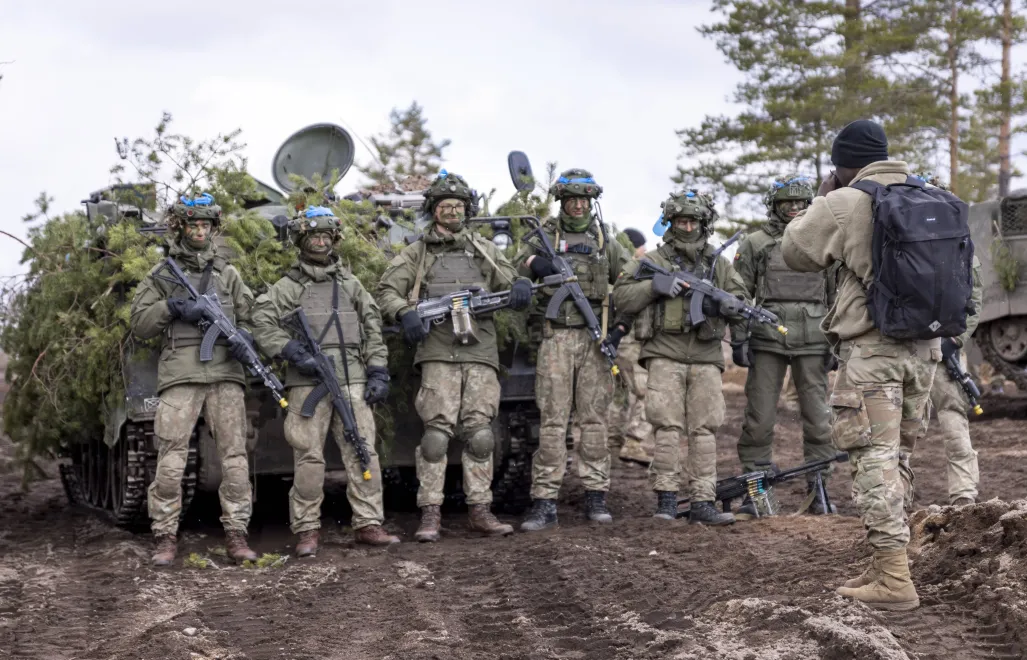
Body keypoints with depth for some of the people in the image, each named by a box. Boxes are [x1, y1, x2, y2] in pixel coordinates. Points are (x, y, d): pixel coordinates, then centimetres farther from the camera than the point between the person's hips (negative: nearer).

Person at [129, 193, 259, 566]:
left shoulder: (227, 273, 18)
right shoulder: (161, 275, 12)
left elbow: (247, 316, 20)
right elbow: (139, 325, 8)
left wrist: (242, 335, -2)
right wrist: (171, 308, -8)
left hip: (225, 374, 2)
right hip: (180, 375, -2)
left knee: (235, 458, -2)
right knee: (170, 462, -7)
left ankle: (236, 535, 3)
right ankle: (166, 537, 1)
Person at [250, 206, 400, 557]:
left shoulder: (350, 283, 20)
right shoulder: (289, 286, 9)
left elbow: (373, 329, 18)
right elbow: (262, 323, -2)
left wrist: (378, 372, 8)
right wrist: (293, 352, -13)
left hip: (352, 380, 3)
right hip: (308, 381, -3)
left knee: (363, 452, -2)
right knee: (309, 457, -4)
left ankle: (368, 524, 2)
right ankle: (307, 530, 3)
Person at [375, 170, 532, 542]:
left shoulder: (484, 250, 21)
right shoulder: (417, 253, 15)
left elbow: (510, 285, 19)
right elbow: (387, 291, 10)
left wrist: (521, 289, -6)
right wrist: (405, 314, -10)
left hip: (481, 352, 2)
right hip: (438, 352, -2)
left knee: (479, 432, -1)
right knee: (437, 430, -9)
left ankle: (480, 510, 3)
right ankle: (430, 513, -7)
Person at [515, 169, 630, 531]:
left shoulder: (604, 240, 15)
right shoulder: (544, 235, 9)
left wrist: (622, 326, 5)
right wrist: (533, 262, -16)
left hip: (595, 338, 2)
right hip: (555, 337, -2)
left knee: (594, 418, 3)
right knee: (552, 420, -6)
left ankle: (596, 496, 10)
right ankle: (544, 502, -6)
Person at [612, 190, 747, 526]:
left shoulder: (719, 264, 15)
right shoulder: (653, 261, 7)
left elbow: (741, 301, 16)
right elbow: (621, 298, 2)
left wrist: (729, 307, -8)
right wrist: (654, 286, -13)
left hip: (706, 358, 3)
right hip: (665, 355, -3)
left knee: (705, 430, -1)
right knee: (669, 428, -7)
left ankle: (702, 503, -1)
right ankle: (665, 498, 0)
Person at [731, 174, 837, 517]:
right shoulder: (754, 244, 5)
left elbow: (837, 295, 12)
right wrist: (738, 339, -1)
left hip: (812, 345, 1)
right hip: (767, 343, -1)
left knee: (818, 419, 2)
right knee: (759, 421, -1)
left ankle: (819, 490, 10)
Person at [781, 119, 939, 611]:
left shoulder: (844, 204, -11)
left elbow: (796, 252, 0)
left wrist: (821, 200, 12)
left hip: (872, 349, -7)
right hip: (924, 347, 7)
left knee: (875, 460, -5)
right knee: (889, 455, 17)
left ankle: (894, 580, -9)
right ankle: (885, 566, 23)